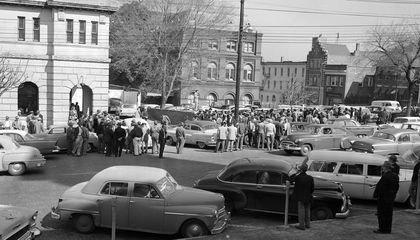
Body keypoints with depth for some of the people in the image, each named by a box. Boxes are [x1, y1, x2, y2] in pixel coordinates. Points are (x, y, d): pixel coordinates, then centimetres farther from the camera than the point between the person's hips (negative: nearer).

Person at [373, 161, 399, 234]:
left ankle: (382, 229, 4)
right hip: (391, 198, 8)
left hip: (383, 198, -8)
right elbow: (396, 187, 13)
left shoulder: (385, 177, -21)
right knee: (389, 214, 14)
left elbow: (379, 187, -20)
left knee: (381, 214, 1)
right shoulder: (396, 176, 6)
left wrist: (376, 195, -11)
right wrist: (393, 195, 19)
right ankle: (388, 229, 20)